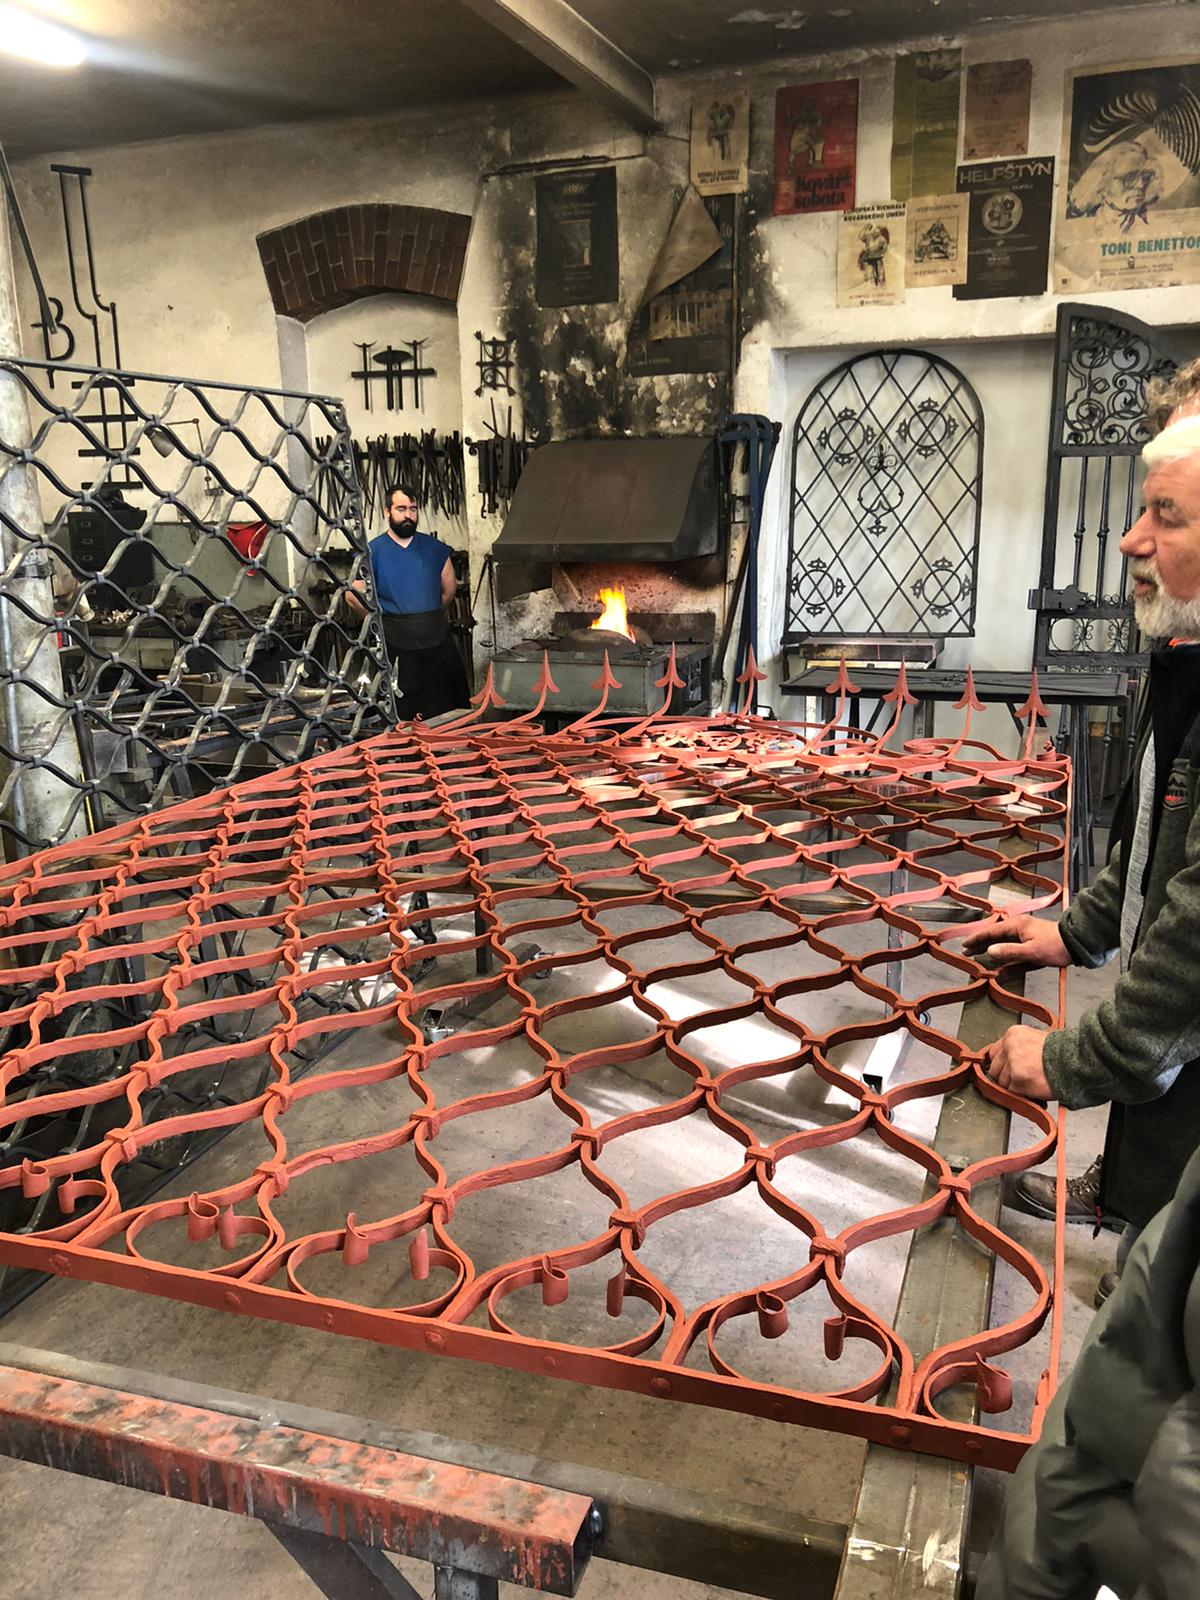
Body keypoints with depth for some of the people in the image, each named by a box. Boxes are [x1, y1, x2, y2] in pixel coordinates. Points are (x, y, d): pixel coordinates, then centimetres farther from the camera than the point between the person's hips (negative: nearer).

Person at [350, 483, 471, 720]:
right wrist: (384, 618, 4)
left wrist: (429, 616, 13)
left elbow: (449, 589, 17)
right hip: (398, 646, -3)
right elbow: (354, 595, 0)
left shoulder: (435, 548, 7)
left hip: (438, 641, 3)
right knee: (402, 716, 4)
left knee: (449, 713, 8)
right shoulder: (373, 551, -2)